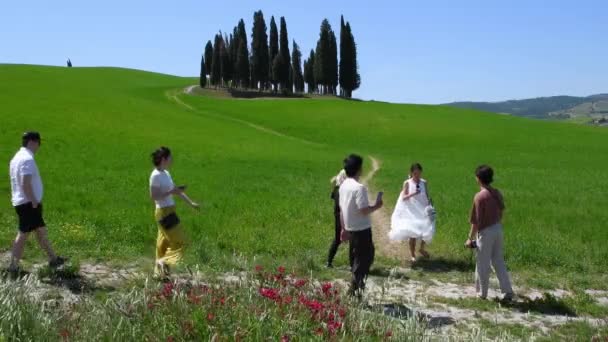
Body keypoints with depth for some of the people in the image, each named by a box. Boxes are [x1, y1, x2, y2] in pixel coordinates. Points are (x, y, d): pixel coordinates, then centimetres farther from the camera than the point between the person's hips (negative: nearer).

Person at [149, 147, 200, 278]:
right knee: (179, 241, -5)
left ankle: (159, 272, 20)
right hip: (164, 212, -9)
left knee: (164, 243, 13)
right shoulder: (156, 175, -17)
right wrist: (171, 192, -23)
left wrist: (191, 202, 16)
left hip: (170, 211, 9)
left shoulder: (166, 173, 11)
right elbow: (153, 196, -20)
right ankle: (163, 261, 2)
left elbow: (175, 189, 17)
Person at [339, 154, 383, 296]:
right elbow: (364, 211, -24)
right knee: (364, 259, 2)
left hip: (351, 228, 8)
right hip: (362, 229, -8)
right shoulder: (359, 187, -21)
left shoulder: (343, 186, 5)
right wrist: (377, 206, -7)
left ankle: (356, 284, 27)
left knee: (356, 258, 19)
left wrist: (344, 228, 18)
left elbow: (341, 209, 11)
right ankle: (355, 289, 3)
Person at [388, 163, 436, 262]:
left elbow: (427, 197, 3)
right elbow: (403, 198, -12)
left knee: (426, 232, 3)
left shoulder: (424, 183, -1)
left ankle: (422, 249, 31)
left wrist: (430, 207, -12)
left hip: (423, 211, 3)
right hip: (411, 212, -3)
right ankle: (412, 255, 20)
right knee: (413, 234, 4)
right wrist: (412, 194, -28)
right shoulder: (407, 183, -9)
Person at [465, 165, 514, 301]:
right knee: (499, 261, 16)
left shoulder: (480, 196, -20)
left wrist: (470, 238, -10)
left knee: (483, 264, 7)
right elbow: (501, 212, 12)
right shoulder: (497, 193, 2)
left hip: (486, 232, -7)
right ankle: (508, 291, 16)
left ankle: (482, 293, 20)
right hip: (498, 229, 7)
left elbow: (476, 221, -18)